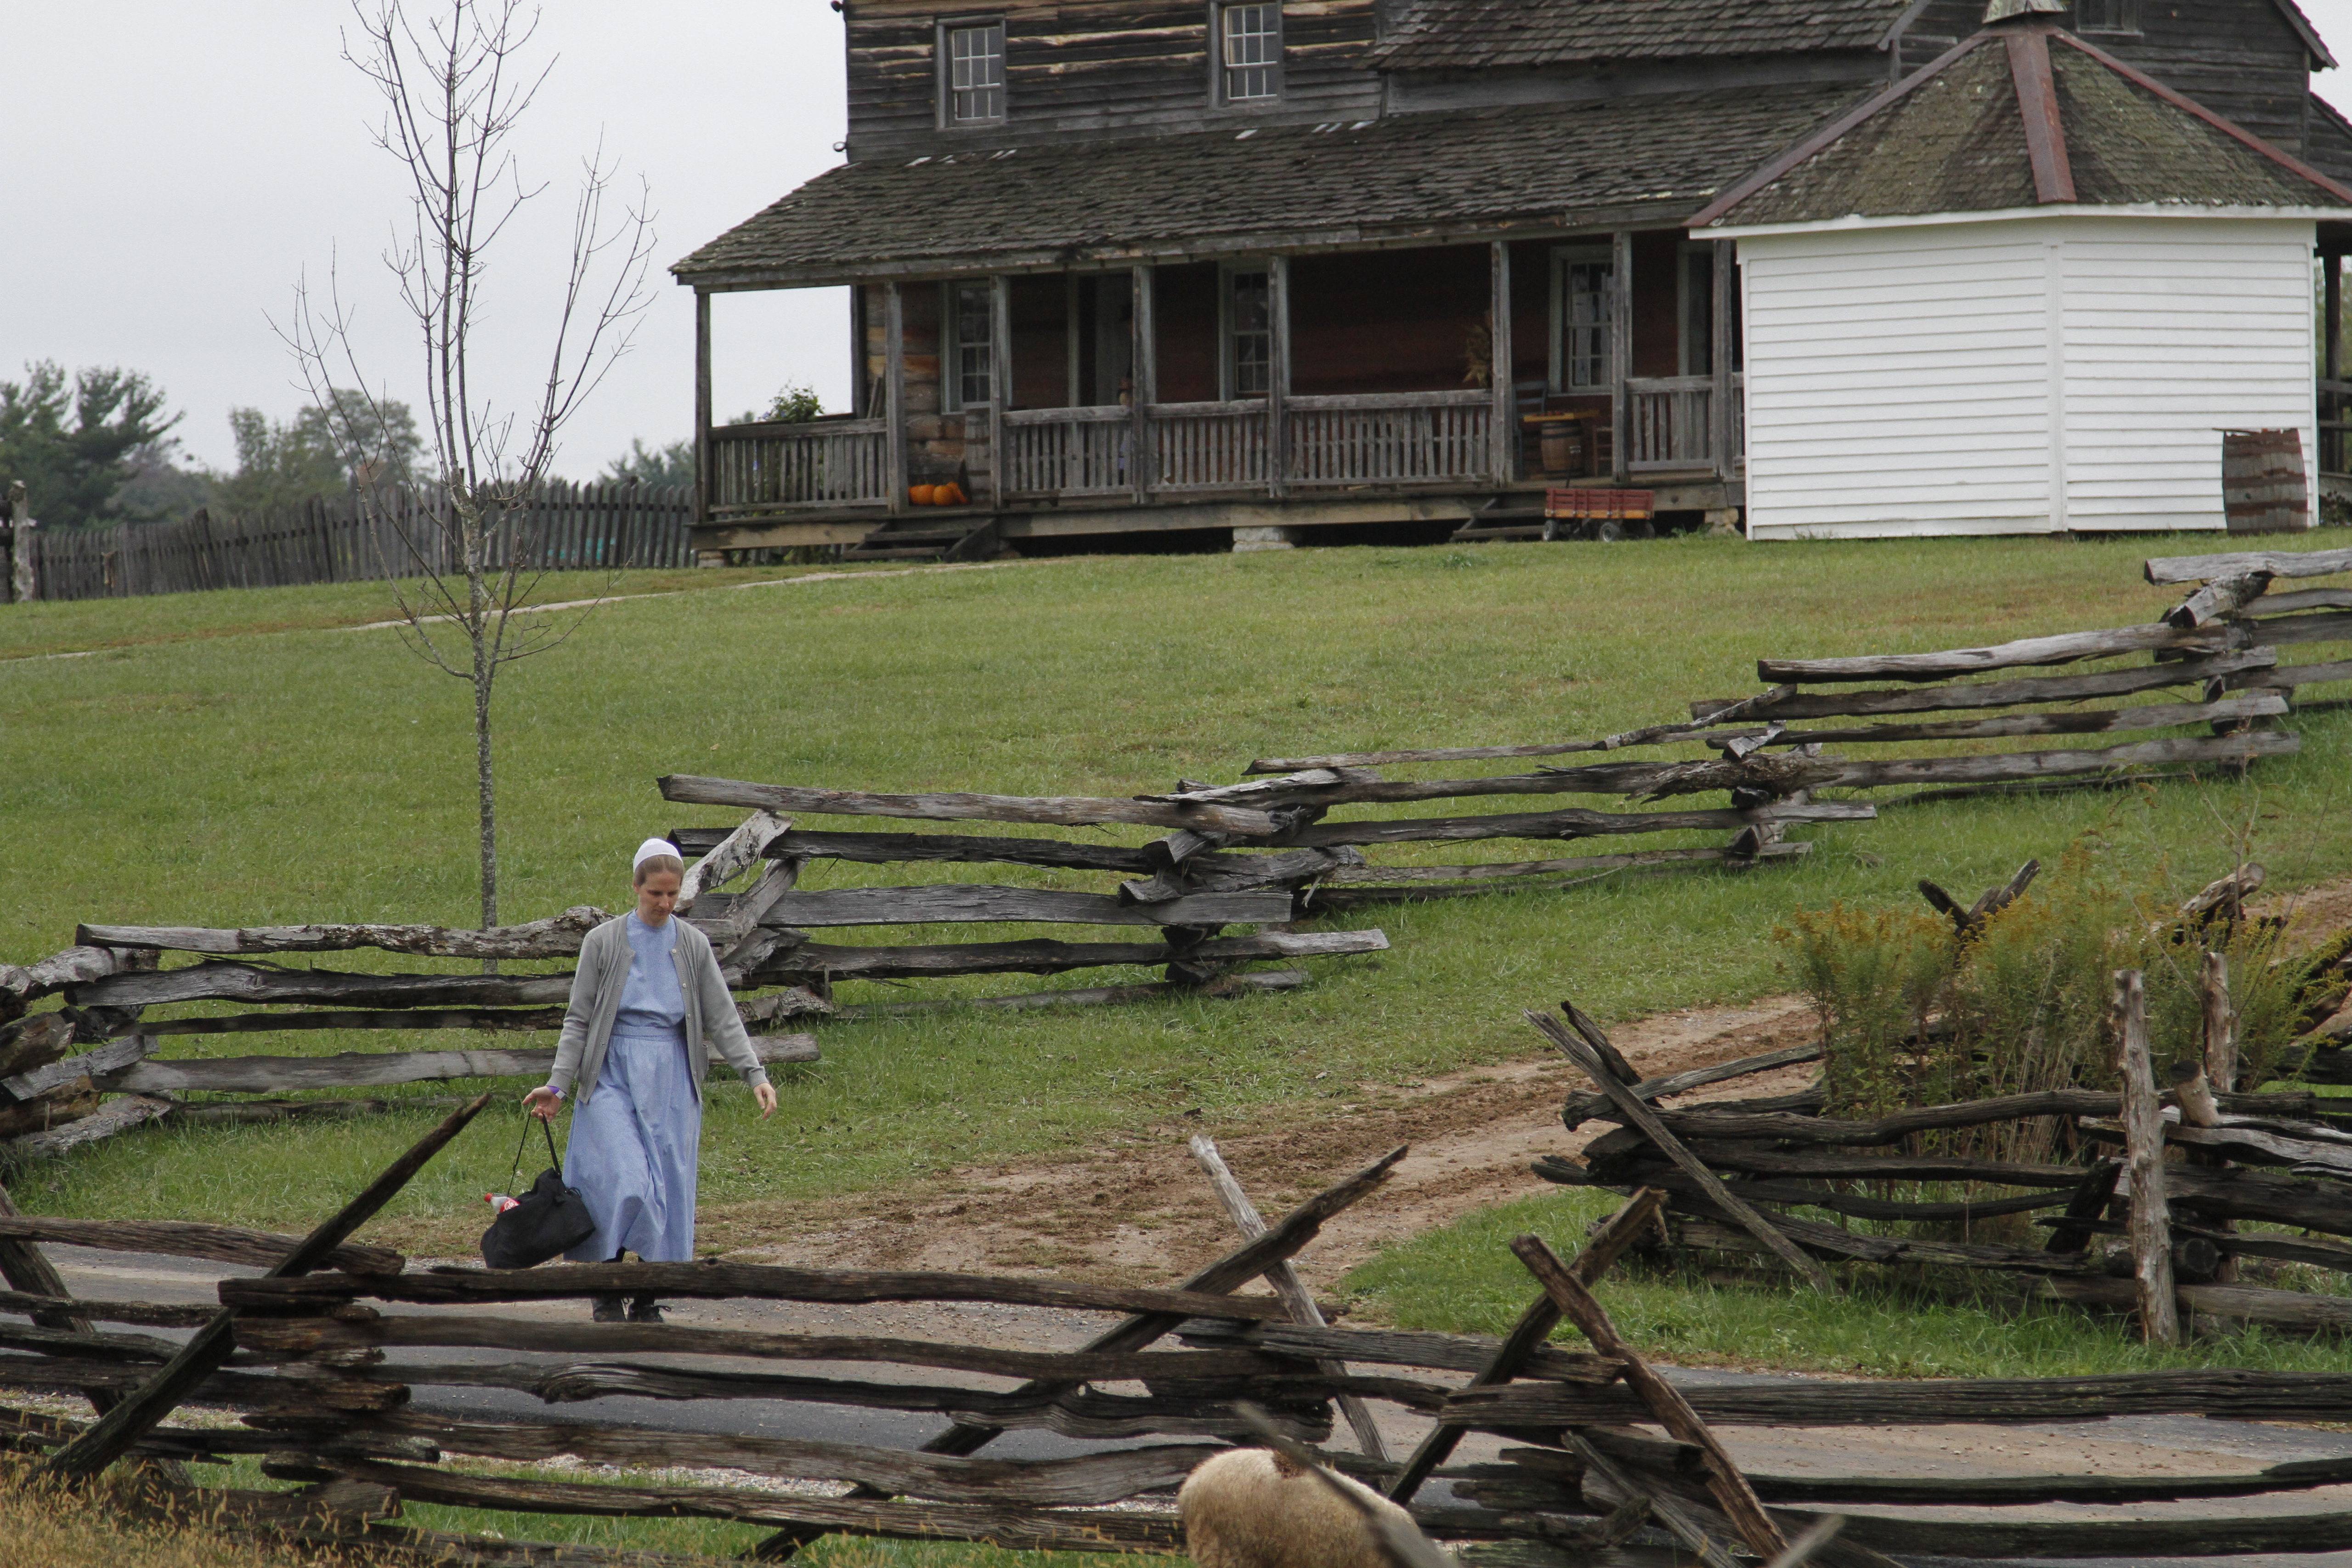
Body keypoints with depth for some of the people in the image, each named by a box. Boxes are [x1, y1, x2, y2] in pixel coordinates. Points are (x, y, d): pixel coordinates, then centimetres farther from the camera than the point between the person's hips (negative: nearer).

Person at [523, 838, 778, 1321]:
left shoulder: (693, 946, 7)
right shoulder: (604, 942, 1)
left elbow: (722, 1019, 6)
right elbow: (579, 1020, 3)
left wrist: (755, 1074, -6)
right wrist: (557, 1086, -4)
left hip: (672, 1081, 3)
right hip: (614, 1075, -3)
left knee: (668, 1191, 0)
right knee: (623, 1182, -17)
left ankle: (648, 1302, 9)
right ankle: (607, 1293, -2)